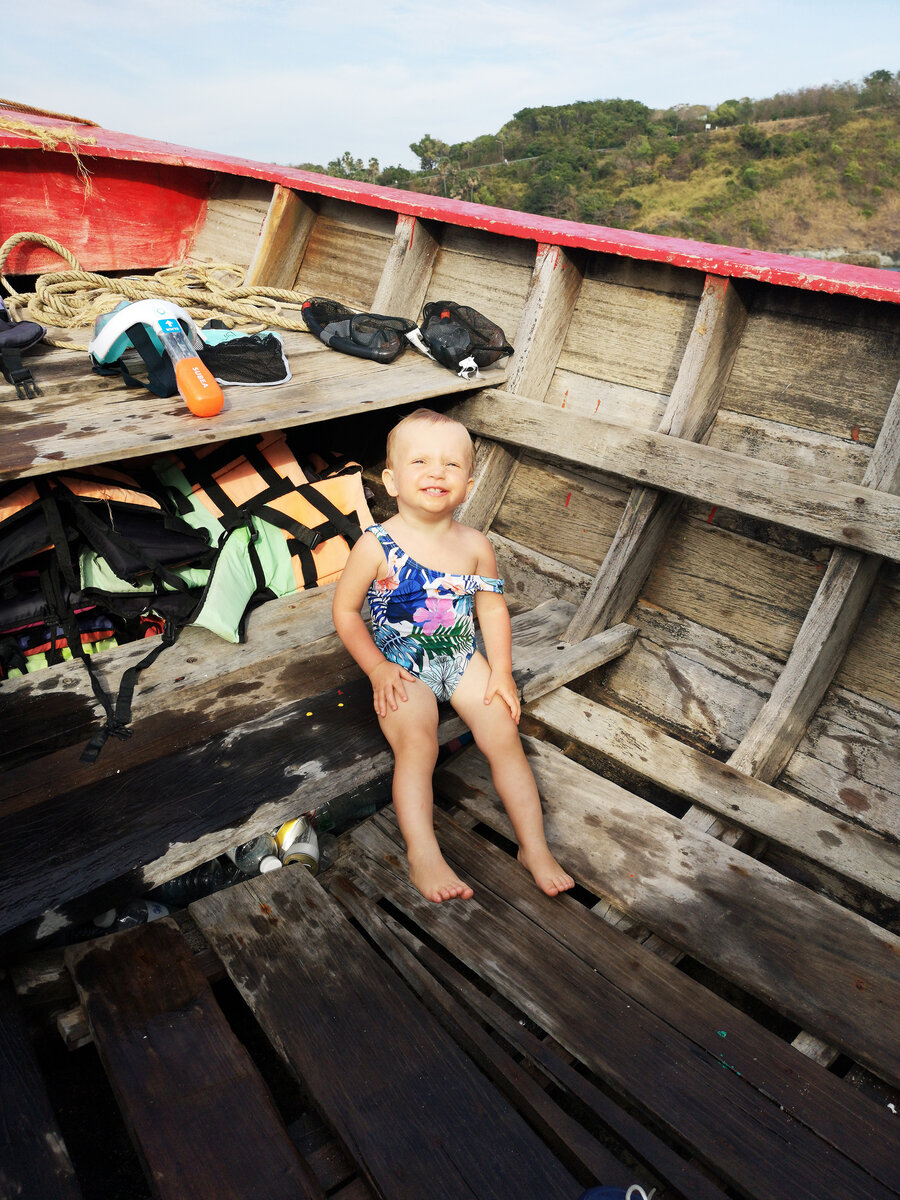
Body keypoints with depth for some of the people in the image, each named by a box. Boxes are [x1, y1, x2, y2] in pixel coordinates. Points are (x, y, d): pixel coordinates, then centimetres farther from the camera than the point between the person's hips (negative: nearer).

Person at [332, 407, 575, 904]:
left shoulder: (475, 545, -6)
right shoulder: (377, 546, -16)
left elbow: (492, 607, 4)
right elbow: (345, 609, -7)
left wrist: (501, 671, -2)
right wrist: (377, 669, -13)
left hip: (463, 661, 3)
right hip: (402, 671, -3)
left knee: (505, 737, -8)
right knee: (416, 747, -24)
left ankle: (535, 847, 2)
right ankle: (423, 856, -16)